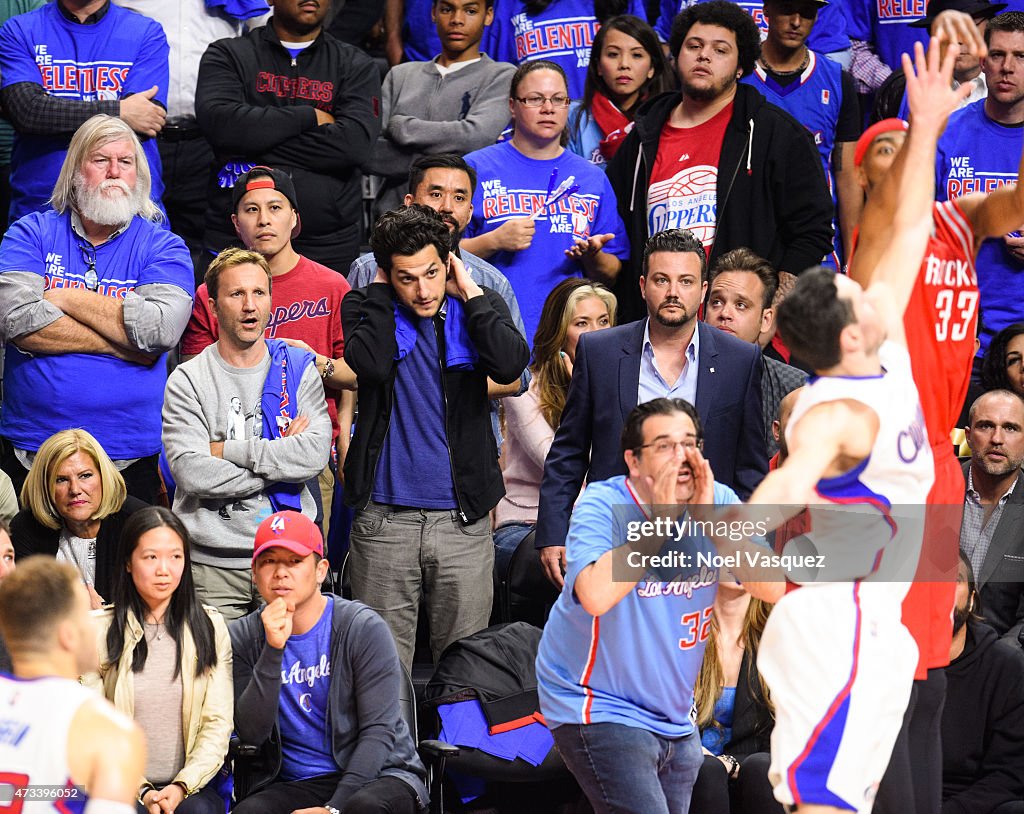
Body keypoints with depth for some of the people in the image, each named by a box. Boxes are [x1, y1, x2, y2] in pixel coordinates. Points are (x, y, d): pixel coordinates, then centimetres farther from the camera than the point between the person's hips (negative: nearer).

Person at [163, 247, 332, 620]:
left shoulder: (299, 369, 8)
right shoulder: (187, 381, 1)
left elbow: (315, 454, -7)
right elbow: (192, 473, -12)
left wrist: (227, 450, -9)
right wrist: (278, 461, -9)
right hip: (212, 564, -1)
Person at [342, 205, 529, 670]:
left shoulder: (477, 309, 5)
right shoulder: (367, 310, 3)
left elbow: (510, 366, -15)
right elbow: (372, 364, -19)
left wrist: (469, 293, -7)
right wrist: (380, 288, -8)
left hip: (462, 518, 1)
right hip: (384, 519, -1)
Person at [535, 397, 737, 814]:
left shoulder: (718, 502, -2)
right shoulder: (603, 505, -14)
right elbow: (595, 595, -33)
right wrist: (661, 519, -27)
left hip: (674, 716, 6)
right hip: (599, 709, -6)